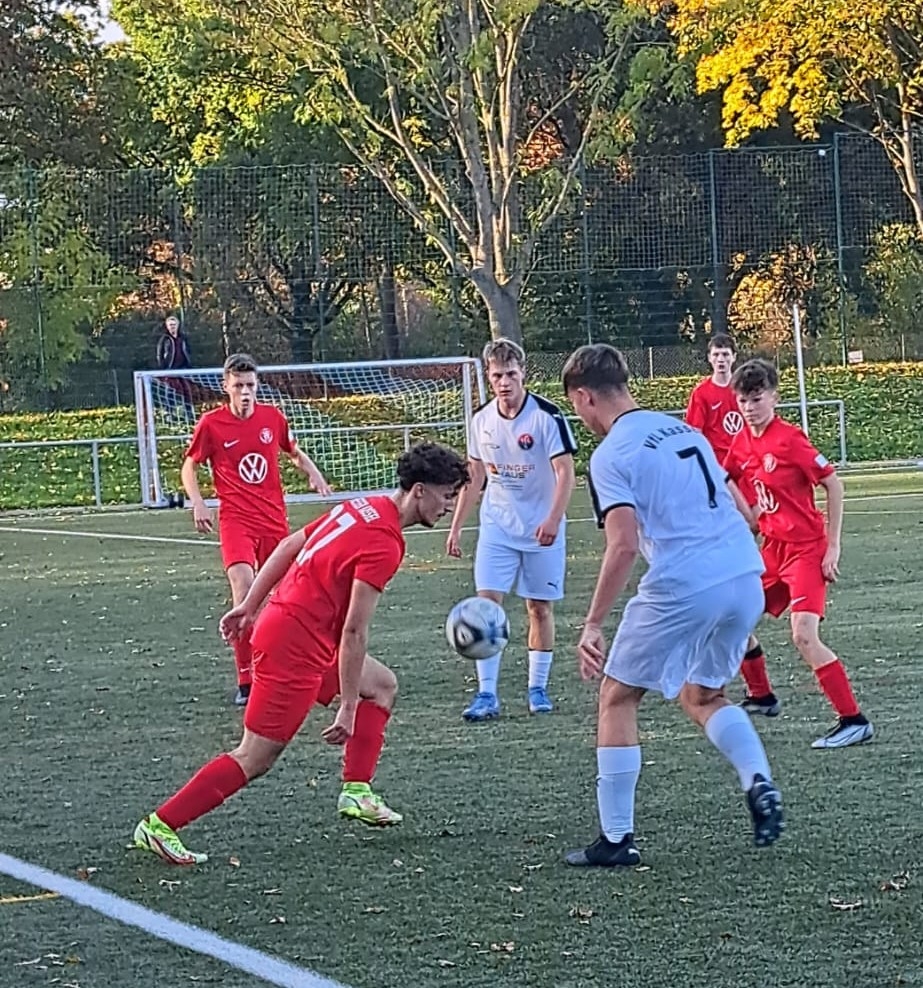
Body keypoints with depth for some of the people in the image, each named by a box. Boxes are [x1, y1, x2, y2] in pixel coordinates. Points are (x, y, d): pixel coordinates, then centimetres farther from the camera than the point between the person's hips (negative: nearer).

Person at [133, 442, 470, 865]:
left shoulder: (364, 507, 9)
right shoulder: (384, 544, -19)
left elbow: (289, 545, 17)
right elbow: (354, 630, -21)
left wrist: (249, 606, 22)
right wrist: (347, 708, -18)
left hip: (281, 620, 10)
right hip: (296, 647, -10)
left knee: (381, 683, 22)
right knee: (255, 759, -6)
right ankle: (159, 826, -4)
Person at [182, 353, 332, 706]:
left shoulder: (272, 417, 3)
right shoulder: (211, 424, -6)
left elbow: (295, 452, 20)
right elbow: (189, 467, 5)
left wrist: (314, 474, 1)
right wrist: (197, 503, -10)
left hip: (274, 519, 4)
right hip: (235, 519, -4)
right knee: (243, 586, -23)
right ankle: (245, 681, -20)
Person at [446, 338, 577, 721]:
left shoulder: (547, 416, -14)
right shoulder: (482, 420, 1)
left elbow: (565, 473, -17)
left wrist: (553, 519, -31)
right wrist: (456, 526, 9)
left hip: (541, 529, -3)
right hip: (497, 527, 3)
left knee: (540, 607, 4)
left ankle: (538, 689, 17)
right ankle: (487, 694, -6)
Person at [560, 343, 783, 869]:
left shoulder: (612, 455, -4)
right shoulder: (684, 430, 19)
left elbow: (623, 545, -15)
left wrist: (592, 624, -11)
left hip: (683, 588, -7)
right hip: (745, 577, 7)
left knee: (618, 697, 11)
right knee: (702, 695, 26)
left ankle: (616, 839, 10)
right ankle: (760, 785, 1)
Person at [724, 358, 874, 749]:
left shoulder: (789, 439, -17)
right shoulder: (742, 443, 4)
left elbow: (833, 484, -15)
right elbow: (726, 480, 24)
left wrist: (833, 547, -14)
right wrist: (752, 517, 10)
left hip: (807, 548, -8)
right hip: (773, 548, 8)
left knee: (804, 636, -22)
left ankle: (853, 721, -19)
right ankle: (760, 695, 36)